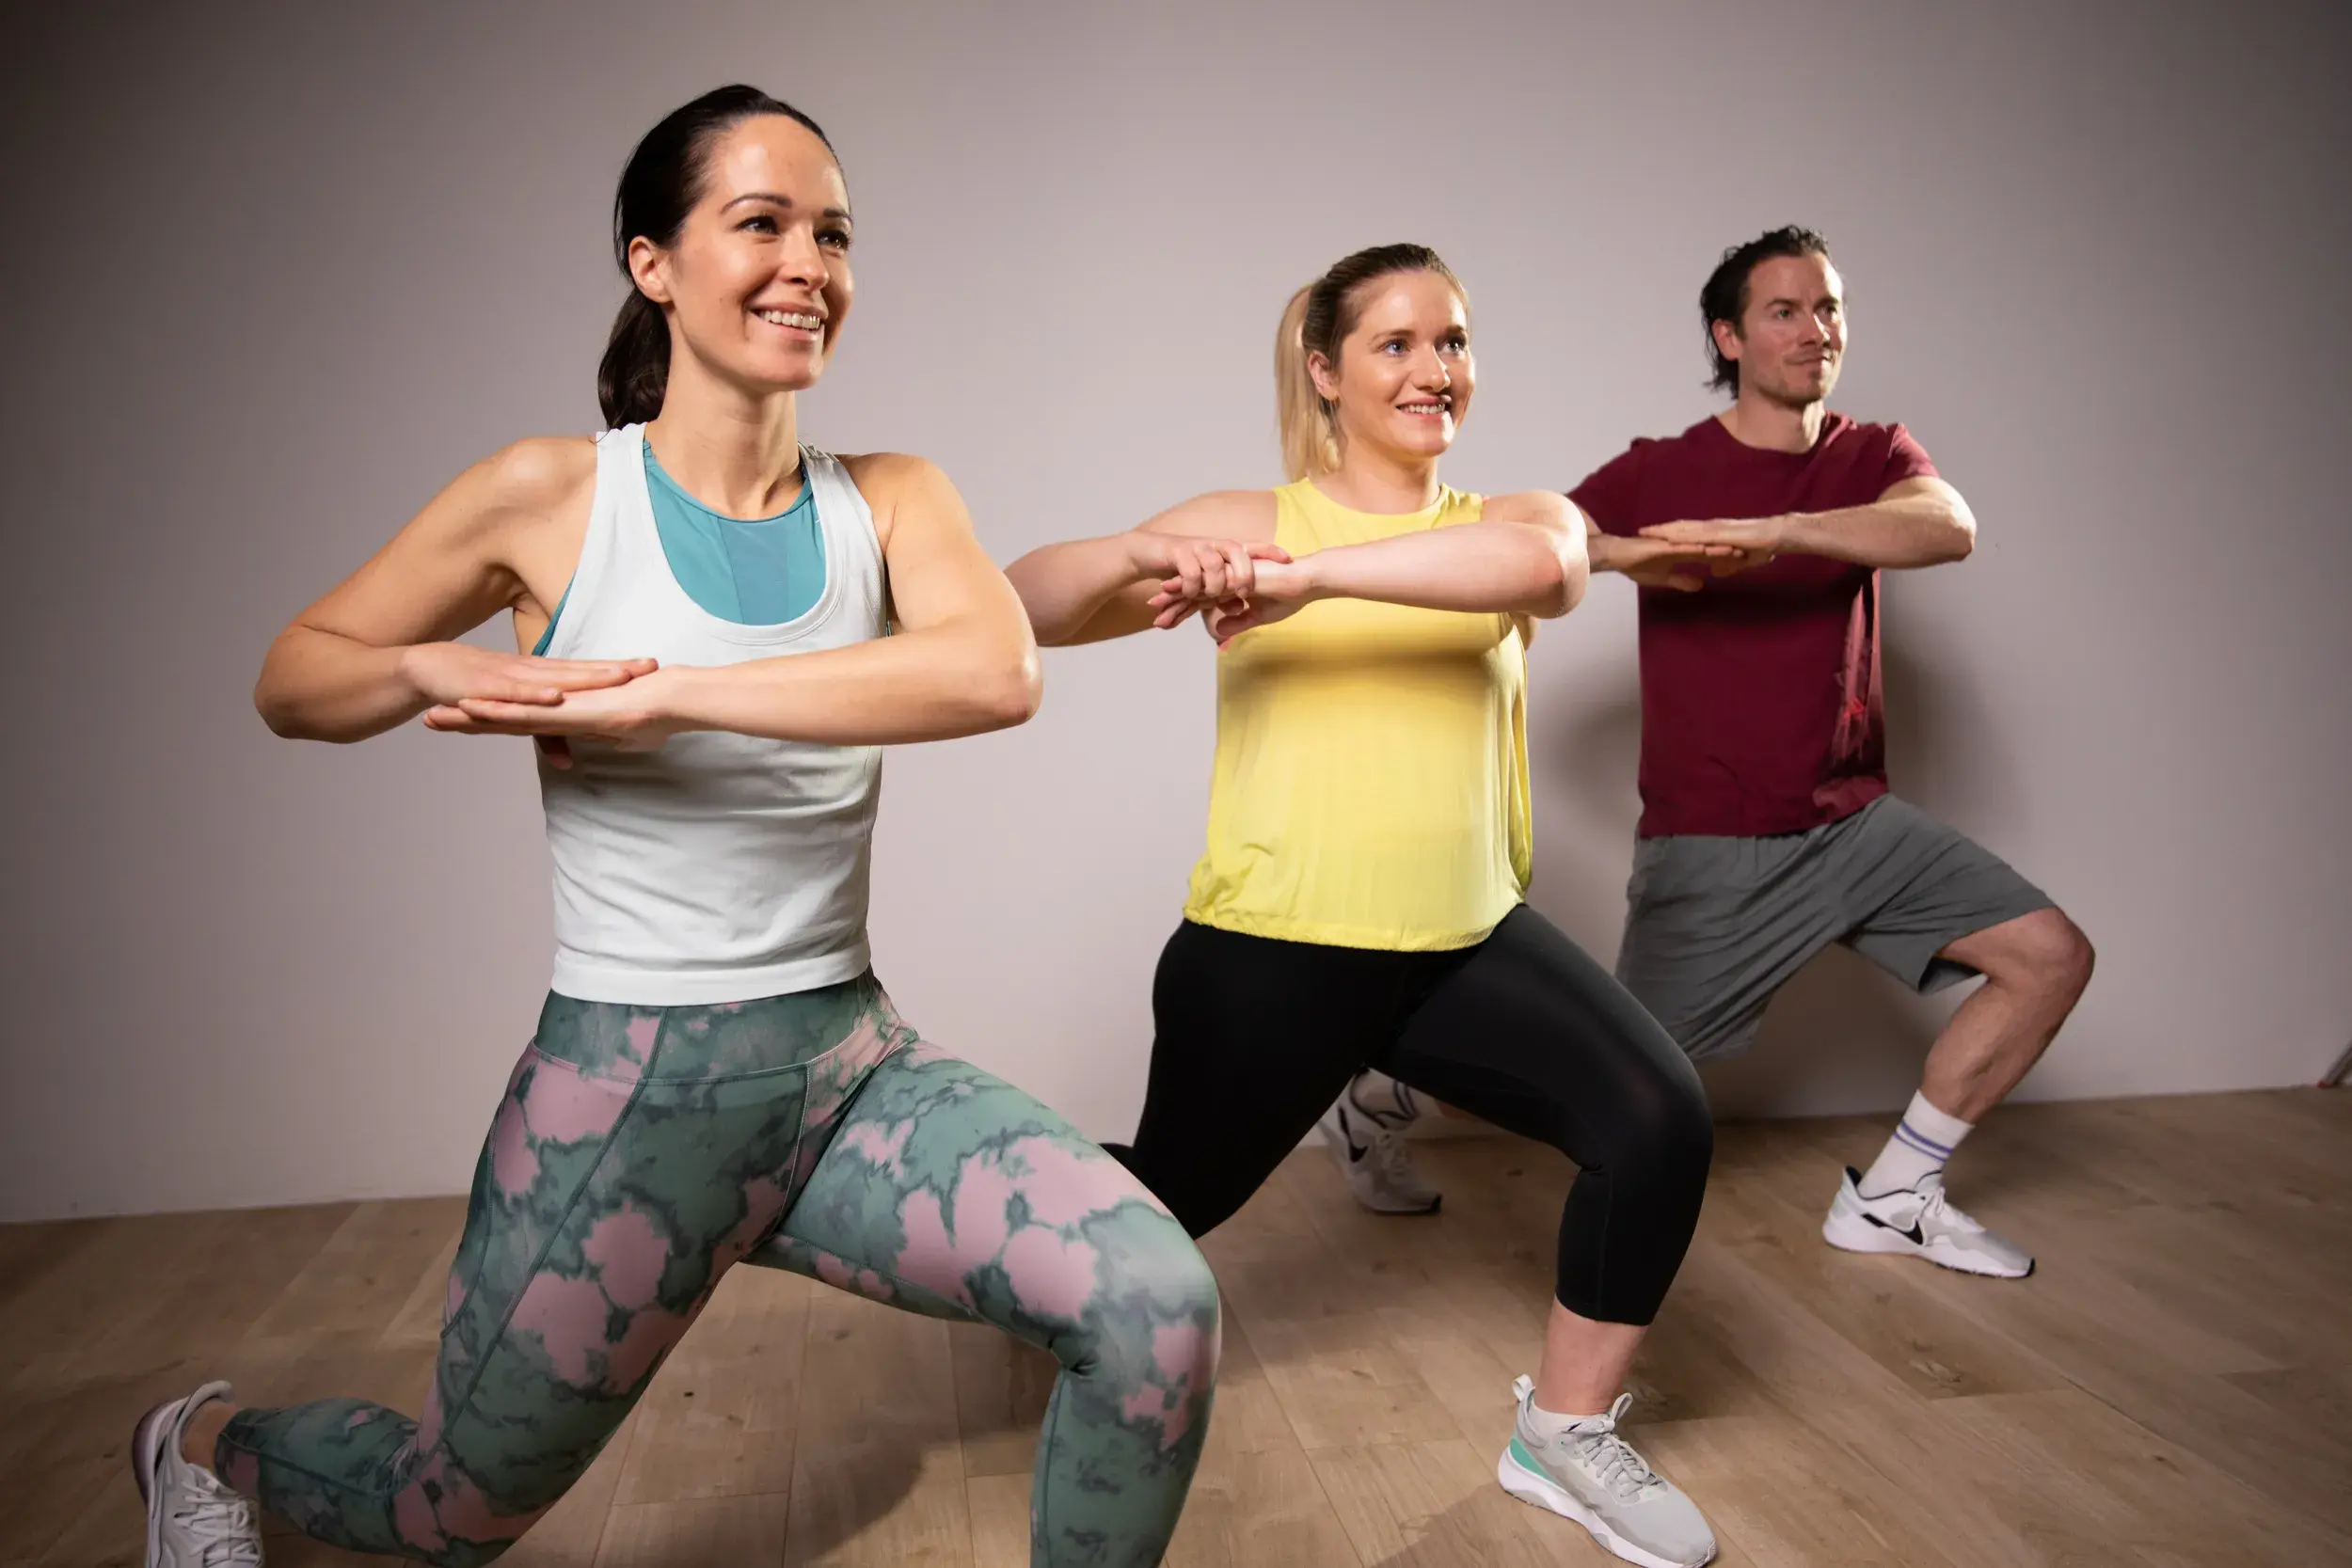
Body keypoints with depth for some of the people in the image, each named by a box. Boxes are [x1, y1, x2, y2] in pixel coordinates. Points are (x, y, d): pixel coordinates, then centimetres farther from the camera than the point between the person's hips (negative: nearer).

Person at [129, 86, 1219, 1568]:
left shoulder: (890, 499, -1)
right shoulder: (551, 496, -7)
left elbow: (997, 672, -23)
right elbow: (294, 678, 6)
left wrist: (665, 693, -27)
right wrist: (438, 671, -16)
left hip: (853, 1060, 3)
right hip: (627, 1087, -2)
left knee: (1161, 1305, -16)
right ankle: (210, 1444, 51)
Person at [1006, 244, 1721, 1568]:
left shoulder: (1511, 516, 4)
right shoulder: (1251, 522, -1)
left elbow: (1545, 563, -23)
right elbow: (1030, 604, -8)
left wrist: (1313, 577, -33)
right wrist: (1142, 553, -30)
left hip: (1466, 940, 3)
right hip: (1271, 948, -2)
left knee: (1663, 1125, -12)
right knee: (1171, 1195, 12)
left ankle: (1569, 1431, 11)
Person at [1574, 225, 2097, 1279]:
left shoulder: (1873, 459, 5)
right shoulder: (1659, 472, -2)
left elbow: (1949, 529, -19)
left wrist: (1770, 532, -34)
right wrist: (1621, 552, -29)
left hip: (1853, 821, 5)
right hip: (1709, 845, -4)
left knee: (2052, 958, -1)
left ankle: (1889, 1198, 14)